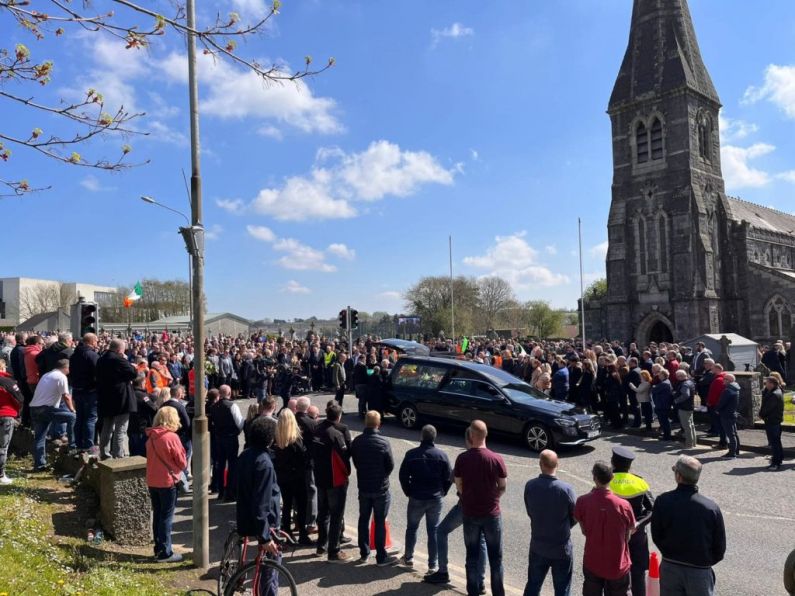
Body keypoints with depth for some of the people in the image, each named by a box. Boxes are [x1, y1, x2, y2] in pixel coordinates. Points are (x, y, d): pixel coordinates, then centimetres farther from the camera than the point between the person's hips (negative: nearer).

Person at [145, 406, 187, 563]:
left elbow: (151, 458, 13)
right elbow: (182, 463, -11)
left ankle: (158, 549, 24)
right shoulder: (172, 437, -17)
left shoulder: (151, 437, 2)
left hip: (152, 482, 7)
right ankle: (165, 553, 6)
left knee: (157, 515, 15)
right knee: (166, 517, 2)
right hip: (167, 482, -6)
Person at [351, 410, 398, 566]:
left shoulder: (356, 442, -7)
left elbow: (355, 462, 3)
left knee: (363, 519, 16)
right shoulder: (383, 442, -18)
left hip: (363, 487, 4)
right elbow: (390, 465, -9)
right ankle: (381, 557, 12)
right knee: (380, 522, 5)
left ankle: (364, 553, 26)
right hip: (381, 488, -4)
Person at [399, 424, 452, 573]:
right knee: (433, 531, 9)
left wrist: (408, 492, 10)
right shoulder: (441, 455, -8)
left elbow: (403, 475, -4)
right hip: (436, 499, 0)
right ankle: (433, 565, 12)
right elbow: (449, 477, -3)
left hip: (416, 499, 0)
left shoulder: (411, 454, -9)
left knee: (412, 528, 19)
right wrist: (442, 492, 12)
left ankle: (408, 558, 31)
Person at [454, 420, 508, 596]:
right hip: (491, 513, -1)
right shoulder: (496, 459, -15)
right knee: (495, 557, 13)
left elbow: (459, 486, -2)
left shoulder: (462, 459, -11)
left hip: (469, 513, 1)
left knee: (472, 555, 16)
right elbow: (503, 487, -5)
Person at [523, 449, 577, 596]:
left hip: (537, 546, 3)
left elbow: (530, 512, -1)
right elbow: (575, 516, -7)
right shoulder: (566, 489, -22)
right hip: (561, 548, -2)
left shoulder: (530, 486, -14)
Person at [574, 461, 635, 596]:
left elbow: (584, 530, -4)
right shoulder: (623, 505, -20)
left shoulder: (583, 501, -18)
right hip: (618, 565, -1)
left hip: (592, 563, 1)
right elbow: (628, 536, -5)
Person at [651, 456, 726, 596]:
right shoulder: (711, 508, -16)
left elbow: (656, 537, -4)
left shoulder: (662, 501, -14)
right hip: (700, 570, -1)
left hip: (669, 568, 1)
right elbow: (720, 547, -6)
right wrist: (706, 562, 11)